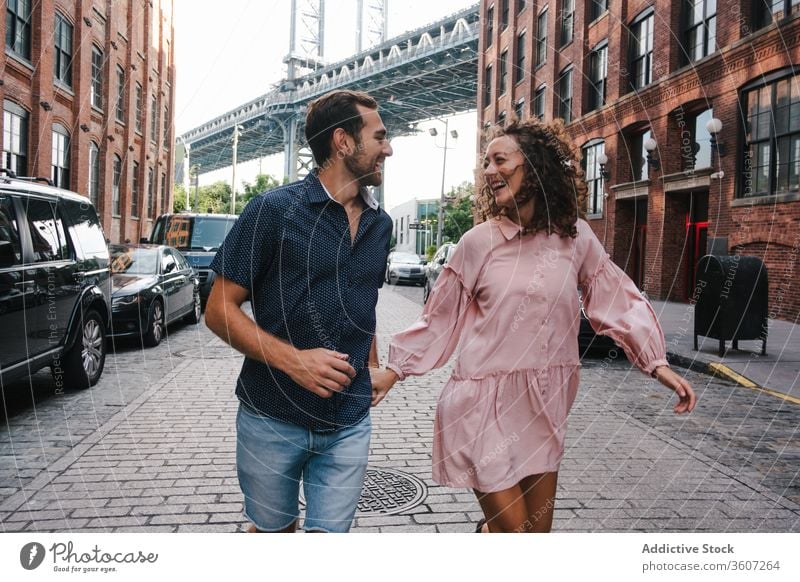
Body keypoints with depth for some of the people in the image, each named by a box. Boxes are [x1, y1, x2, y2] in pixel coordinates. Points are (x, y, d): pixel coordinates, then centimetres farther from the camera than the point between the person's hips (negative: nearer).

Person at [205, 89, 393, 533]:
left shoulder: (380, 223, 7)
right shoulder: (274, 210, -10)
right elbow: (220, 310, -10)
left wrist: (371, 371, 10)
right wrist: (293, 359, -23)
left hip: (349, 422, 3)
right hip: (272, 418, -3)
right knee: (272, 529, 17)